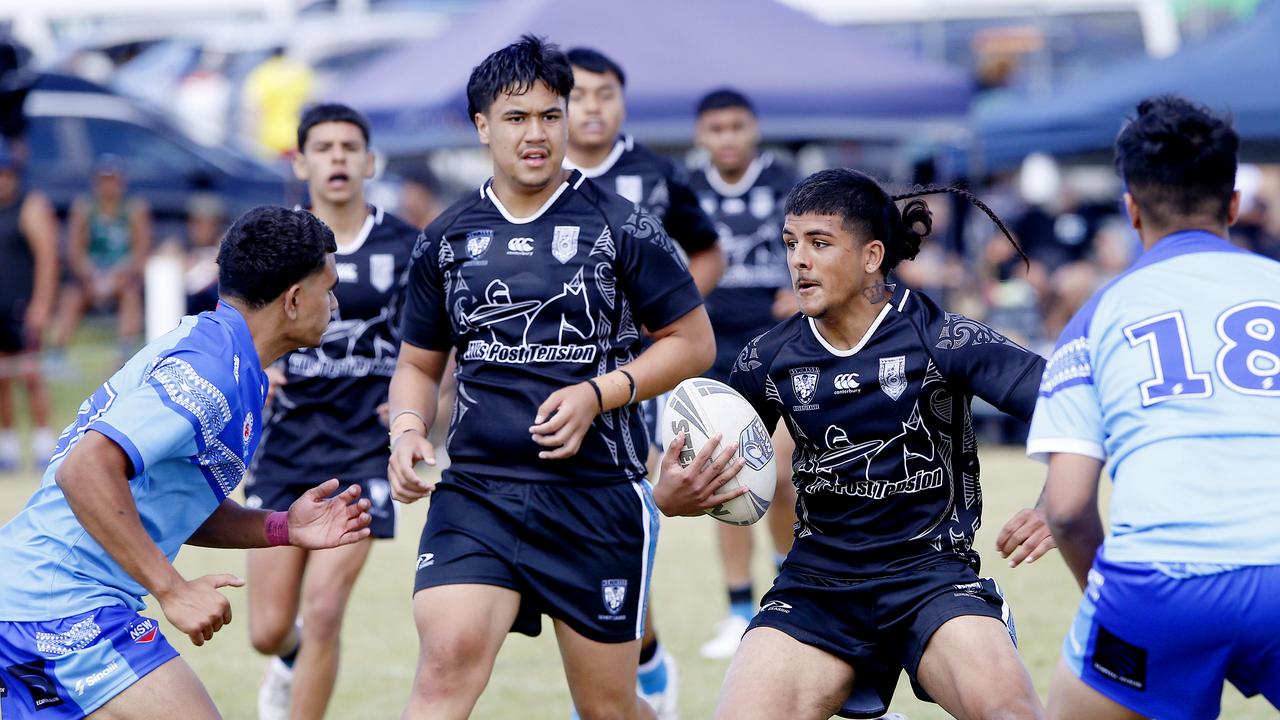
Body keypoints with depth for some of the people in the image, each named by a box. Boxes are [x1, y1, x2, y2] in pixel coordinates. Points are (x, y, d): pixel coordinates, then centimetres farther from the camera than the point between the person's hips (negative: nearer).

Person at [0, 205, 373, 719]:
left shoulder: (210, 346, 15)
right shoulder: (211, 366, -17)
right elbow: (84, 469, -27)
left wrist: (282, 528, 8)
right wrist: (172, 590, -24)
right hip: (71, 611, -11)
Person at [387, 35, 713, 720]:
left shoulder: (619, 226, -1)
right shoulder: (446, 240, 8)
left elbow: (693, 342, 2)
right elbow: (418, 363, 19)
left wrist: (597, 394, -11)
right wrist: (407, 430, -2)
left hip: (598, 493, -1)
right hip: (473, 490, 1)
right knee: (446, 661, -21)